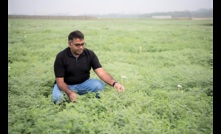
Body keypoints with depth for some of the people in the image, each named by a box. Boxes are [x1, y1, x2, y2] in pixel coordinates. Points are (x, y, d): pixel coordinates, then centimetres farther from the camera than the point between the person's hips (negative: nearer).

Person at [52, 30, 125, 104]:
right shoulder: (61, 57, -17)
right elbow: (60, 81, -19)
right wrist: (69, 93, -39)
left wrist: (114, 83, -41)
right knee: (57, 97, -33)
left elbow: (101, 72, -21)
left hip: (84, 84, 2)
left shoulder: (90, 54, -11)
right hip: (67, 85, -2)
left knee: (100, 85, -27)